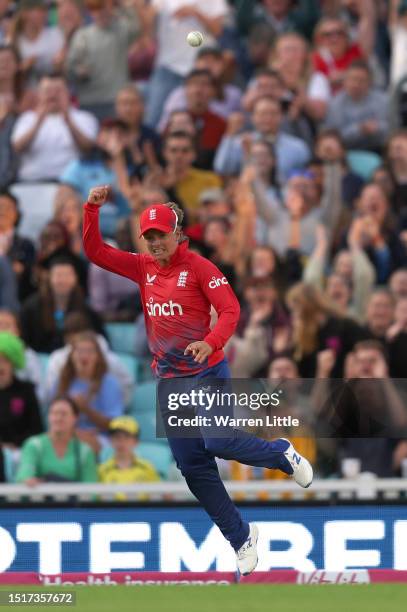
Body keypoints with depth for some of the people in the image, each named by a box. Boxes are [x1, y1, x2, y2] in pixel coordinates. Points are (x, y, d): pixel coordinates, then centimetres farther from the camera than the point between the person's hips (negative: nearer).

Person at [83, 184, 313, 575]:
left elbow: (230, 310, -15)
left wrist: (212, 342, -32)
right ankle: (242, 539, 13)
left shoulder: (198, 267, -8)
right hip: (168, 378, 6)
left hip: (207, 372, -6)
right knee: (193, 467, 2)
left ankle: (281, 454, 7)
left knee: (217, 443, -24)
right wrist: (92, 209, -7)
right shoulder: (142, 267, 7)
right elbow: (95, 251, 6)